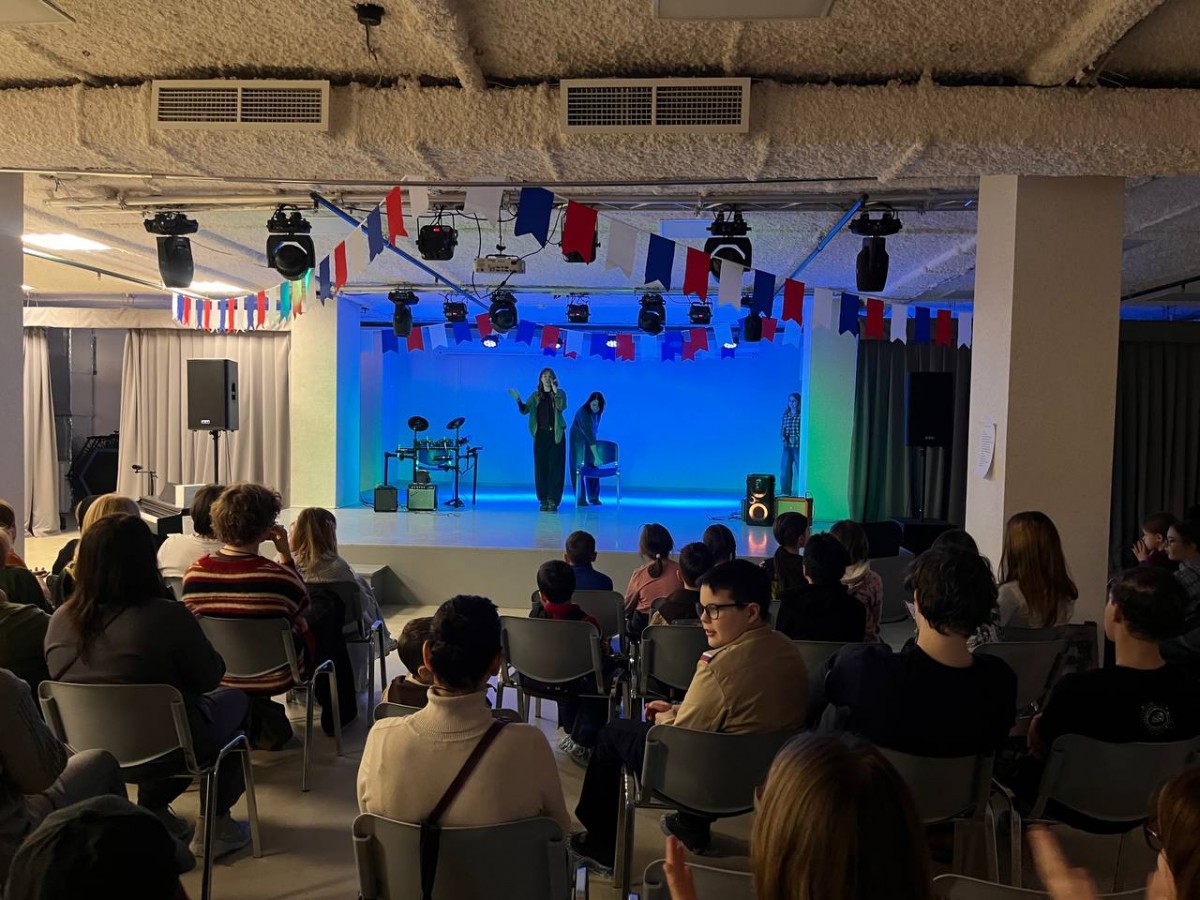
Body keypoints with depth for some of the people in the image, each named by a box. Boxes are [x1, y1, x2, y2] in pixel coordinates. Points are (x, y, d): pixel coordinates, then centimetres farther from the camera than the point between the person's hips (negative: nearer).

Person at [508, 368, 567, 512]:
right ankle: (544, 499, 9)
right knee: (541, 467, 2)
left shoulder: (560, 393, 3)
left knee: (555, 467, -6)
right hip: (540, 434, 3)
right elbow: (524, 410, 5)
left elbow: (561, 407, -15)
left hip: (556, 435, -3)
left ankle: (553, 500, -5)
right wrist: (518, 400, -11)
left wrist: (555, 390, -19)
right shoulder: (535, 396, 12)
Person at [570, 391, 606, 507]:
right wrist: (597, 456, -45)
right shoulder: (584, 413, -33)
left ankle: (594, 497, 8)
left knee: (592, 466, 3)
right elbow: (589, 435, -40)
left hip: (591, 439, 6)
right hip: (578, 439, -6)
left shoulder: (599, 411, -11)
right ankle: (580, 499, -4)